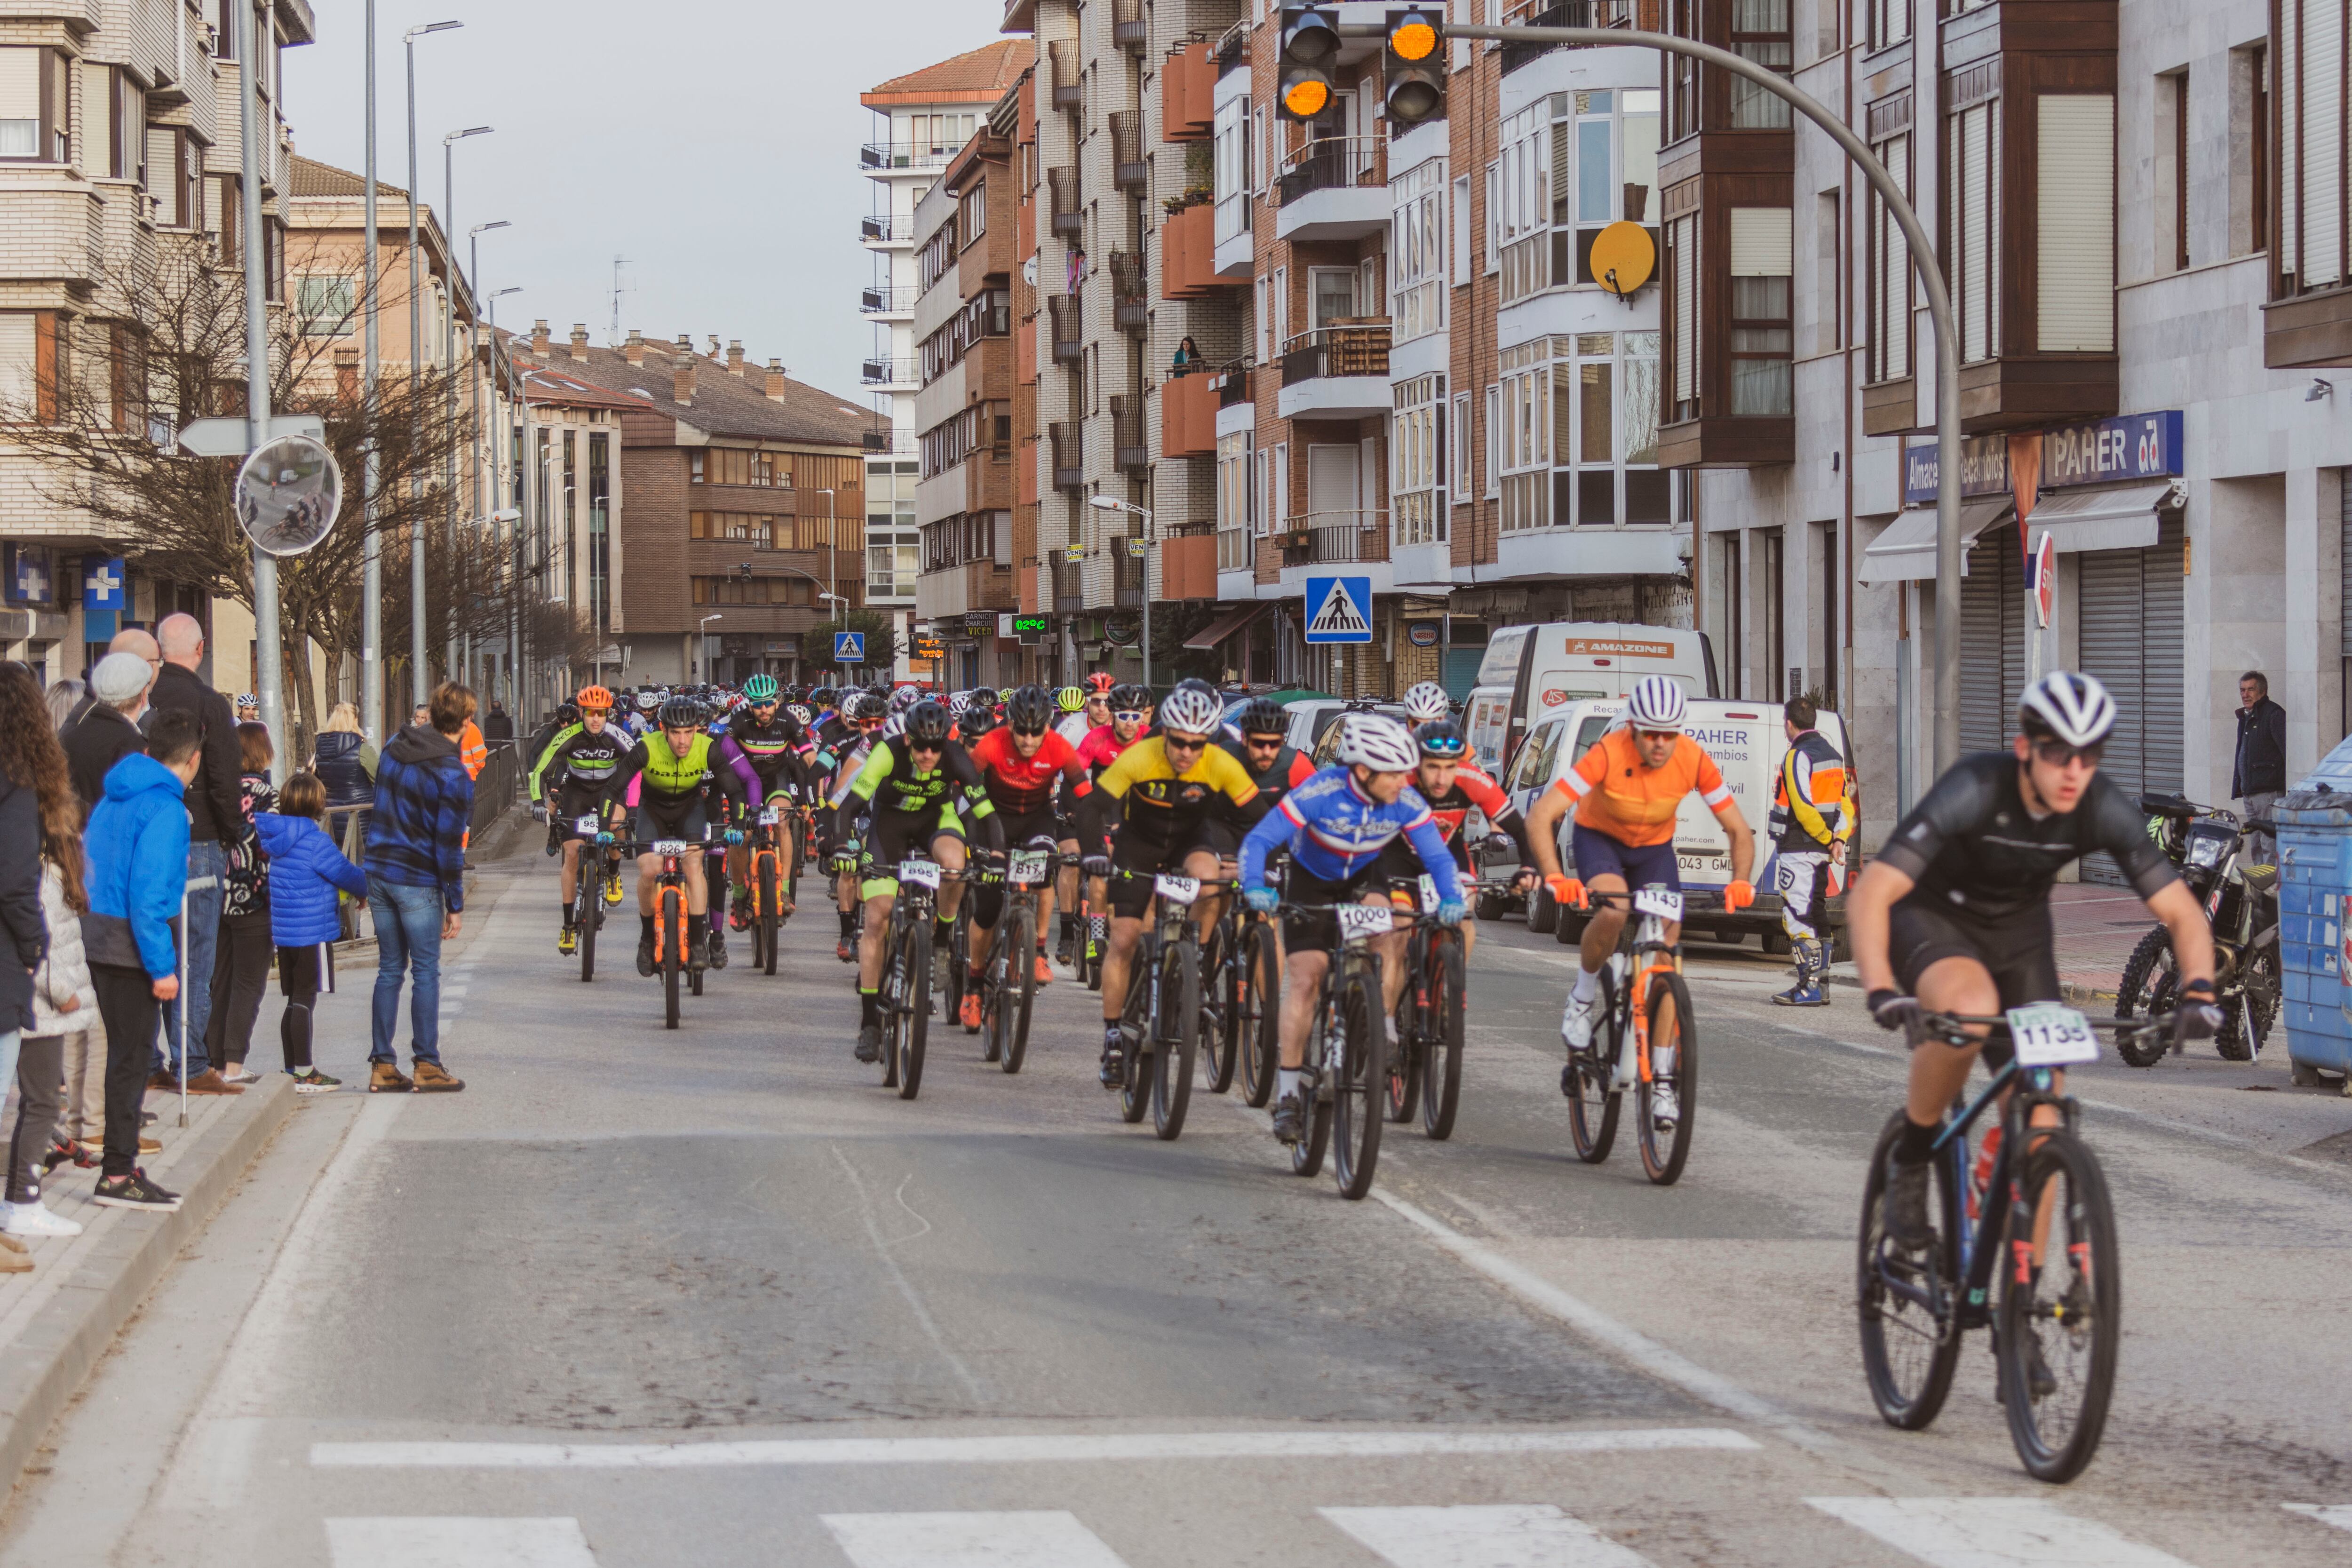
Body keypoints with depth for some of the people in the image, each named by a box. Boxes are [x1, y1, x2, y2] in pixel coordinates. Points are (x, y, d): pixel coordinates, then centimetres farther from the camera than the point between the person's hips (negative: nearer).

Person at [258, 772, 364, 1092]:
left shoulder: (276, 839, 7)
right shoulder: (316, 842, -16)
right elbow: (346, 874, -7)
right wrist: (369, 889, 14)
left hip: (283, 933, 7)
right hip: (313, 934, -7)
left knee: (295, 1002, 14)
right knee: (304, 1002, -4)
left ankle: (292, 1069, 19)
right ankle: (304, 1074, -1)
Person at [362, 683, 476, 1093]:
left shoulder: (395, 748, 5)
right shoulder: (452, 775, -15)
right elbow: (449, 846, -13)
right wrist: (455, 906, -6)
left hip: (378, 871, 6)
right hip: (419, 882, -6)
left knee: (389, 970, 11)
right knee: (426, 973, 2)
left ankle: (382, 1066, 10)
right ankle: (426, 1066, 3)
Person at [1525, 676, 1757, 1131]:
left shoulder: (1694, 760, -24)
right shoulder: (1609, 753, -33)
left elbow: (1739, 830, -14)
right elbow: (1540, 817, -35)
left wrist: (1740, 882, -32)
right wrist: (1555, 878, -48)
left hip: (1655, 847, 3)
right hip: (1598, 837, -3)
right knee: (1612, 910, -35)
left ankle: (1662, 1081, 0)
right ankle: (1583, 1000, -7)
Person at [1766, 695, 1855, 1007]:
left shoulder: (1798, 757, -13)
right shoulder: (1833, 756, 15)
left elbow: (1803, 806, -21)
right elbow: (1846, 803, 12)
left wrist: (1827, 838, -10)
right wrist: (1839, 838, 1)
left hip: (1798, 849, -9)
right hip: (1821, 852, 9)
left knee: (1797, 918, -8)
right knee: (1813, 916, 15)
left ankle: (1808, 988, -12)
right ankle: (1815, 986, 18)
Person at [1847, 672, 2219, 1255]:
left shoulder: (2105, 809, -21)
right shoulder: (1975, 789, -32)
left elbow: (2182, 912, -15)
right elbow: (1869, 895, -35)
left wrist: (2197, 990, -34)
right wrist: (1881, 991, -49)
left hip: (2018, 933, 4)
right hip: (1930, 918, -4)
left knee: (2039, 1124, -7)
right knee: (1970, 1008, -38)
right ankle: (1911, 1157, -14)